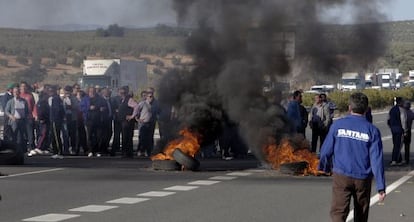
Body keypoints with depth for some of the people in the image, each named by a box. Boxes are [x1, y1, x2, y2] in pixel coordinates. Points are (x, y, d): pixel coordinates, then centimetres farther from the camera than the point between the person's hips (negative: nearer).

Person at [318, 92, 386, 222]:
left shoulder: (338, 125, -3)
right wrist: (381, 187, -5)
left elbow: (326, 150, 1)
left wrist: (325, 167, 22)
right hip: (363, 178, 1)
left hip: (341, 176, -1)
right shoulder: (372, 130, -4)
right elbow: (377, 159, -8)